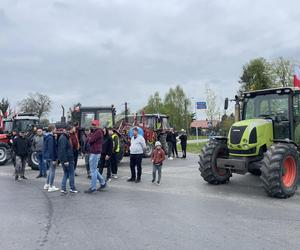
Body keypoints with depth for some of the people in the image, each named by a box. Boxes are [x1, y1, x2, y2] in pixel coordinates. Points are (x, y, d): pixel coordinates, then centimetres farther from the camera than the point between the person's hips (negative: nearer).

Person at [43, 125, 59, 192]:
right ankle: (51, 187, 4)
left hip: (47, 157, 10)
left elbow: (45, 148, 18)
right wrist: (54, 159, -19)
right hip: (51, 157, -10)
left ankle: (47, 185, 26)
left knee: (50, 170, 20)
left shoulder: (46, 137, 12)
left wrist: (45, 157, 23)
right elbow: (51, 149, -21)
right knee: (52, 171, -1)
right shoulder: (50, 138, -18)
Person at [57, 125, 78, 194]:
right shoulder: (63, 138, -17)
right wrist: (65, 161, -24)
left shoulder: (63, 137, 16)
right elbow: (63, 150, -23)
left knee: (66, 174, 14)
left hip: (63, 159, 10)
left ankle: (63, 188, 14)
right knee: (71, 174, 0)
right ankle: (72, 188, 7)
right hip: (67, 159, -10)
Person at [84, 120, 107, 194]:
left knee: (93, 170, -5)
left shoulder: (98, 132, -13)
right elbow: (88, 141, 15)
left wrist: (89, 137, 0)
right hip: (93, 152, 10)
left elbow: (90, 140, -19)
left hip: (95, 153, -10)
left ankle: (92, 188, 2)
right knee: (94, 169, 16)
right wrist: (89, 139, -5)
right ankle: (103, 183, 25)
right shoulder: (94, 131, 18)